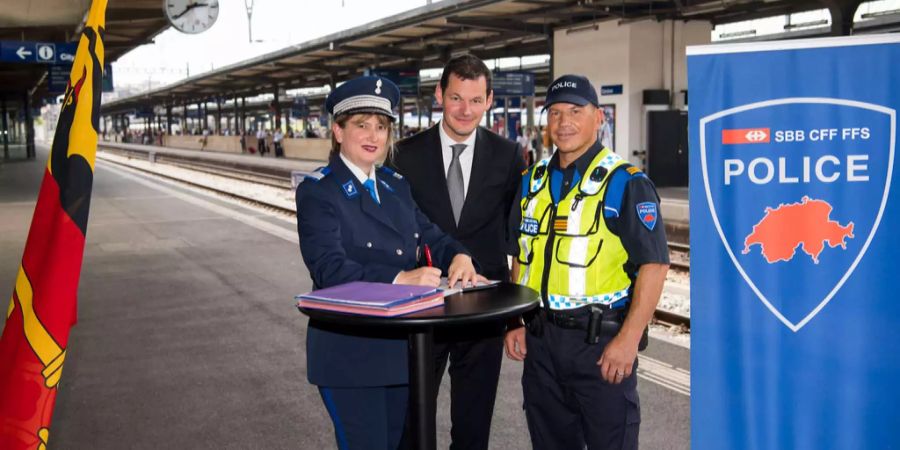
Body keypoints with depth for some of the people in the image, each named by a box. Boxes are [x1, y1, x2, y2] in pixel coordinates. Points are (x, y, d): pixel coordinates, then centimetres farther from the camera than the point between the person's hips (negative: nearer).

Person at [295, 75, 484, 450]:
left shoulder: (395, 185, 11)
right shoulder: (317, 191, -11)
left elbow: (429, 235, 6)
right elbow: (330, 268, -22)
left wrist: (458, 256, -17)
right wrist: (401, 278, -34)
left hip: (400, 346, 7)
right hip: (349, 351, -7)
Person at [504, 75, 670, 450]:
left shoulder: (625, 183, -9)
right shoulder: (533, 181, 10)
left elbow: (654, 264, -13)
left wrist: (628, 339, -18)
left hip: (601, 340, -6)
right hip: (540, 338, 6)